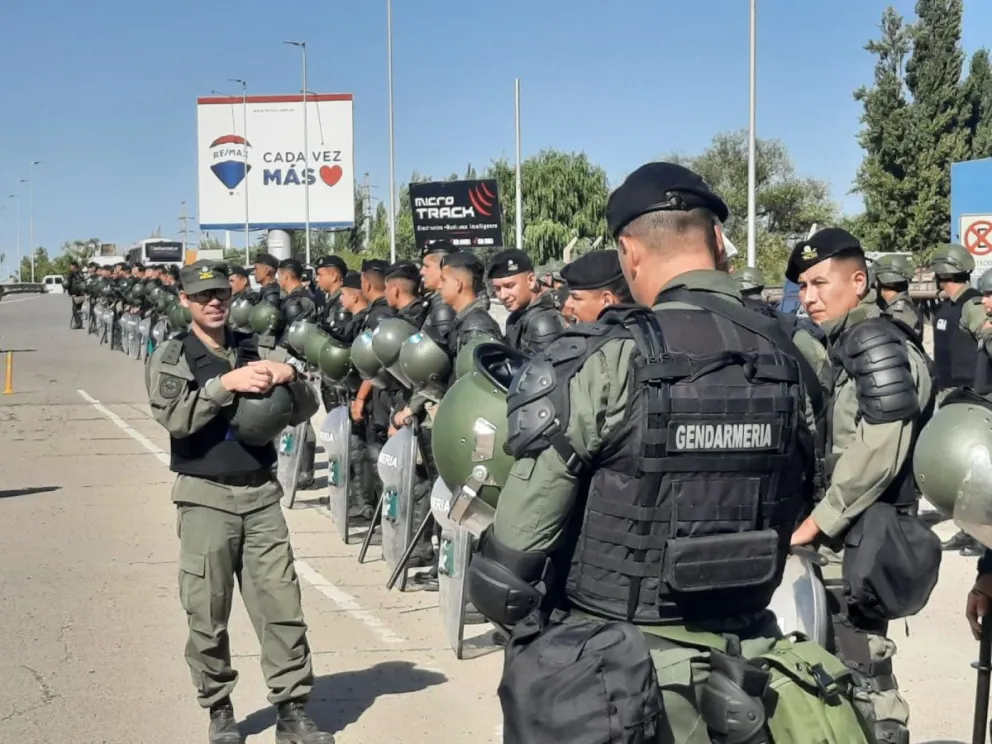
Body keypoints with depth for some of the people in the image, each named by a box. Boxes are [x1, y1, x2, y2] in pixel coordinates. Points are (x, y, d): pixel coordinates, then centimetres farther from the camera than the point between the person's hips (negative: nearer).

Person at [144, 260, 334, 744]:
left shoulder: (257, 351, 10)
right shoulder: (170, 358, 1)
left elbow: (304, 411, 8)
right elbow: (173, 417, -15)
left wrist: (288, 377, -11)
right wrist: (225, 384, -23)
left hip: (260, 492, 3)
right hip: (205, 496, -2)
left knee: (281, 604, 1)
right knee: (208, 613, 3)